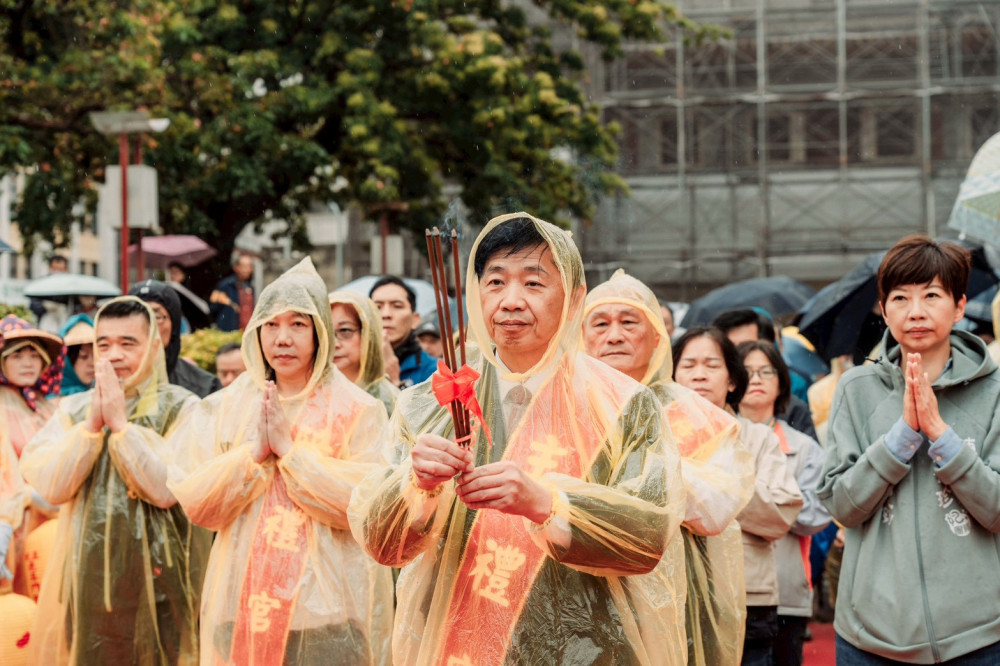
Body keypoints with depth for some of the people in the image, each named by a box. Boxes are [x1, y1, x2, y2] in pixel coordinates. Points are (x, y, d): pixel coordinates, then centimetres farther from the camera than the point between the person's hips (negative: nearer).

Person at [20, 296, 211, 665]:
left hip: (157, 578, -3)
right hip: (86, 576, 3)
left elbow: (166, 490, -16)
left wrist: (120, 423, -14)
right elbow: (51, 486, -4)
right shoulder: (73, 409, 9)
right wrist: (92, 423, -12)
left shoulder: (181, 408, -2)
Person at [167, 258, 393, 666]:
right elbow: (194, 503, 1)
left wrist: (290, 448, -12)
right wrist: (255, 451, -11)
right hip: (242, 604, 3)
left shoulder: (357, 411, -1)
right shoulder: (224, 409, 9)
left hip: (326, 605, -3)